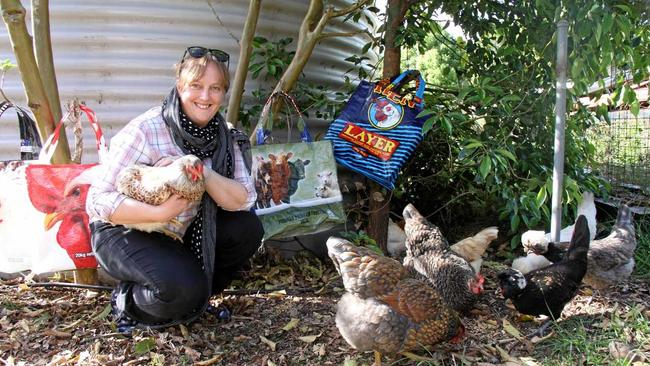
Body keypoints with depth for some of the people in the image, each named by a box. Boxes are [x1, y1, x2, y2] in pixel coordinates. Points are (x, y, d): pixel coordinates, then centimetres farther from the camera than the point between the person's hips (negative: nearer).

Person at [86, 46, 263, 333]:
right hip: (125, 233, -6)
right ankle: (127, 303, 4)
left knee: (247, 229, -13)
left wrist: (202, 172, -32)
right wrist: (160, 212, -37)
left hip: (183, 231, 6)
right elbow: (98, 200, -23)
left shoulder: (224, 136, -7)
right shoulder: (146, 130, -23)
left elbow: (244, 200, -17)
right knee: (184, 286, -28)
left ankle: (195, 296, 7)